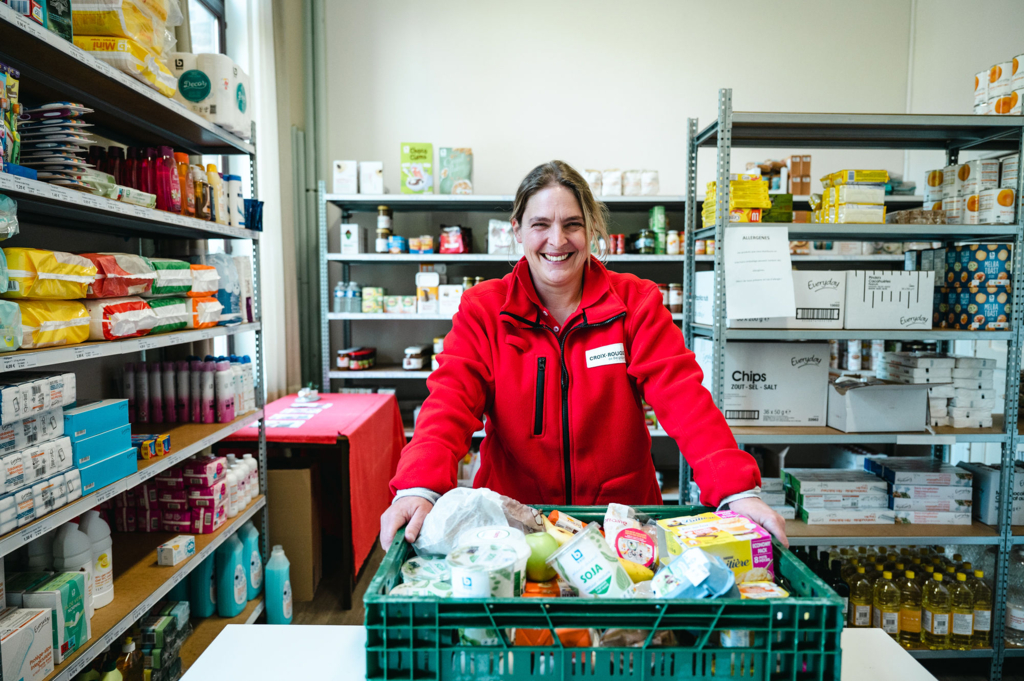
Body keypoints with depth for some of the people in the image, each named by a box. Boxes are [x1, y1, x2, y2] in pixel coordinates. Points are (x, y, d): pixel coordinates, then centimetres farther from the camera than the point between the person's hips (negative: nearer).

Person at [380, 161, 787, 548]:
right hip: (511, 520, 0)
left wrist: (737, 489, -23)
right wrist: (419, 488, -29)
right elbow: (452, 399, -11)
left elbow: (682, 394, -9)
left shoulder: (636, 303, 0)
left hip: (623, 513, 1)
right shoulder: (482, 309, 0)